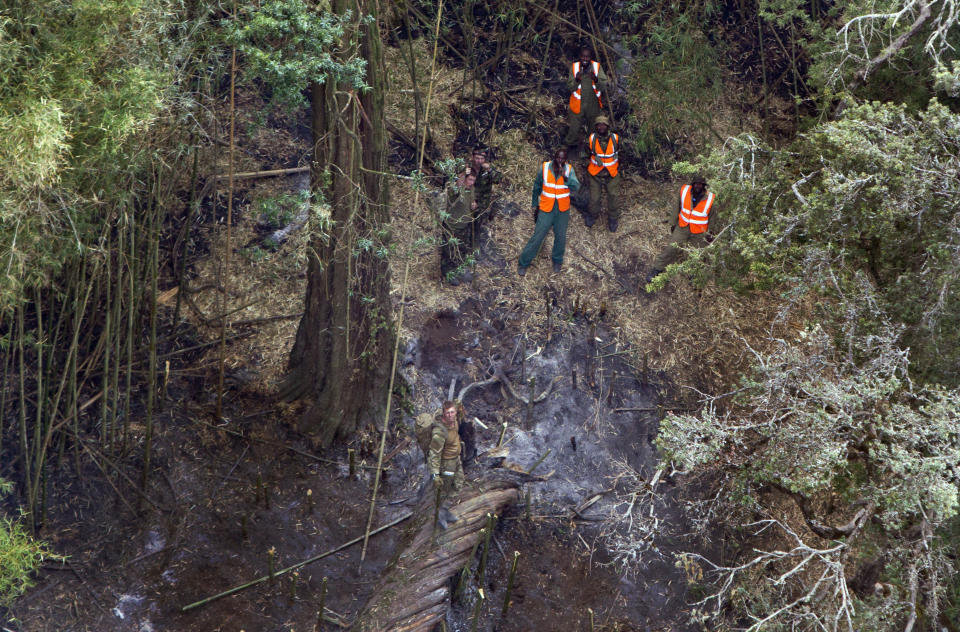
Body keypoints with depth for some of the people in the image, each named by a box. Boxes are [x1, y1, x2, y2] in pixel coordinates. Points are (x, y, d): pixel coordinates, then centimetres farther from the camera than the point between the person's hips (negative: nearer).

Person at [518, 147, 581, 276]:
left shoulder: (569, 169, -8)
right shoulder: (544, 168, -9)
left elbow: (576, 187, -22)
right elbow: (537, 187, 4)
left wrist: (565, 176, -37)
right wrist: (535, 205, 9)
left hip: (563, 210, 2)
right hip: (546, 209, -2)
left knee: (560, 236, 15)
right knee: (537, 237, -1)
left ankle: (557, 261, 39)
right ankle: (523, 263, 12)